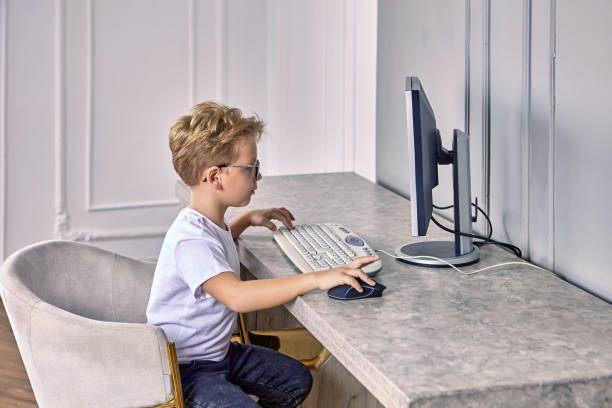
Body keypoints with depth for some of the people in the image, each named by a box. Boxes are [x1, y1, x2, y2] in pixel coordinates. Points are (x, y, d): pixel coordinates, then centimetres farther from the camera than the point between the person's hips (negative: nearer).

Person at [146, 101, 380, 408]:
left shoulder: (208, 222, 5)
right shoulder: (190, 239, -29)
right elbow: (237, 296, -45)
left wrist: (247, 219, 21)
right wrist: (316, 279, -48)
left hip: (218, 351, 10)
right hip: (186, 369, -10)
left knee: (297, 381, 15)